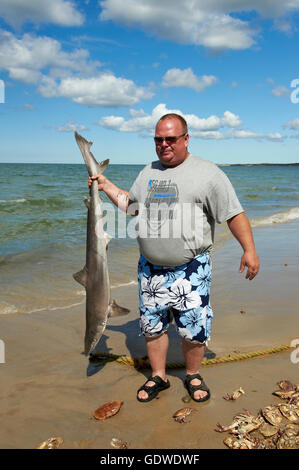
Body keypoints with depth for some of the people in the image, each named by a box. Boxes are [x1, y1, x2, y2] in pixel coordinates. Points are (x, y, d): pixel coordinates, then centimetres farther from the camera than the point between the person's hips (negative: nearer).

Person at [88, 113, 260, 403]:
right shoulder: (148, 172, 12)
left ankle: (192, 376, 30)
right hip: (150, 269, 5)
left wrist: (249, 249, -14)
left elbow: (234, 214, -6)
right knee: (152, 325, 13)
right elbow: (132, 205, 24)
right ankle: (158, 377, 33)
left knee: (194, 329, 4)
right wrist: (106, 186, 16)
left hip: (191, 270, -4)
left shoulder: (207, 173, -5)